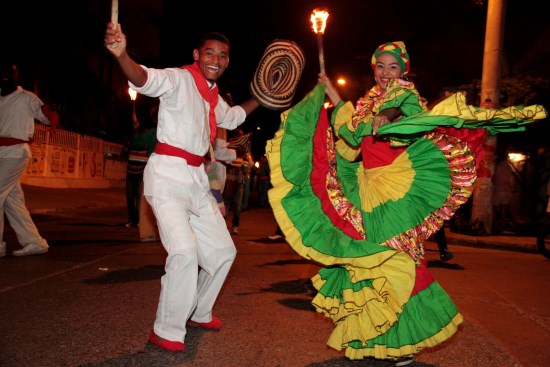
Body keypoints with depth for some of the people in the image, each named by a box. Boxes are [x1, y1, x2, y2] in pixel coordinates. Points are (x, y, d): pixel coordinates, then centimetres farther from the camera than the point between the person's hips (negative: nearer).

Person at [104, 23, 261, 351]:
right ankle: (167, 331, -3)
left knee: (223, 251, 12)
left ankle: (199, 313, 34)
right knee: (185, 252, -24)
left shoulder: (212, 95, 14)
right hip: (168, 176, -8)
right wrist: (121, 54, -50)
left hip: (196, 178, 8)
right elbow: (145, 79, -31)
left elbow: (232, 117, 35)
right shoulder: (179, 79, -9)